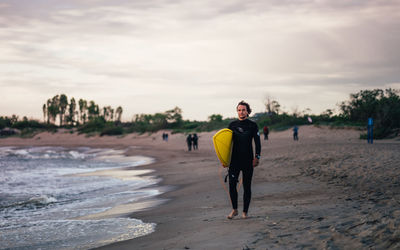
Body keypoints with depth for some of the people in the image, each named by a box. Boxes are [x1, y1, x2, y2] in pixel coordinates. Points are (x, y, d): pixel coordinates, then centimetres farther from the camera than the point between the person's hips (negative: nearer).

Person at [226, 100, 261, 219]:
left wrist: (257, 157, -11)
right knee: (232, 184, -9)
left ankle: (245, 212, 12)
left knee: (247, 186, 2)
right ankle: (234, 209, 7)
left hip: (248, 160, -1)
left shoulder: (252, 125, 1)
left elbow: (257, 143, 1)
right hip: (234, 159, 1)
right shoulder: (232, 124, 7)